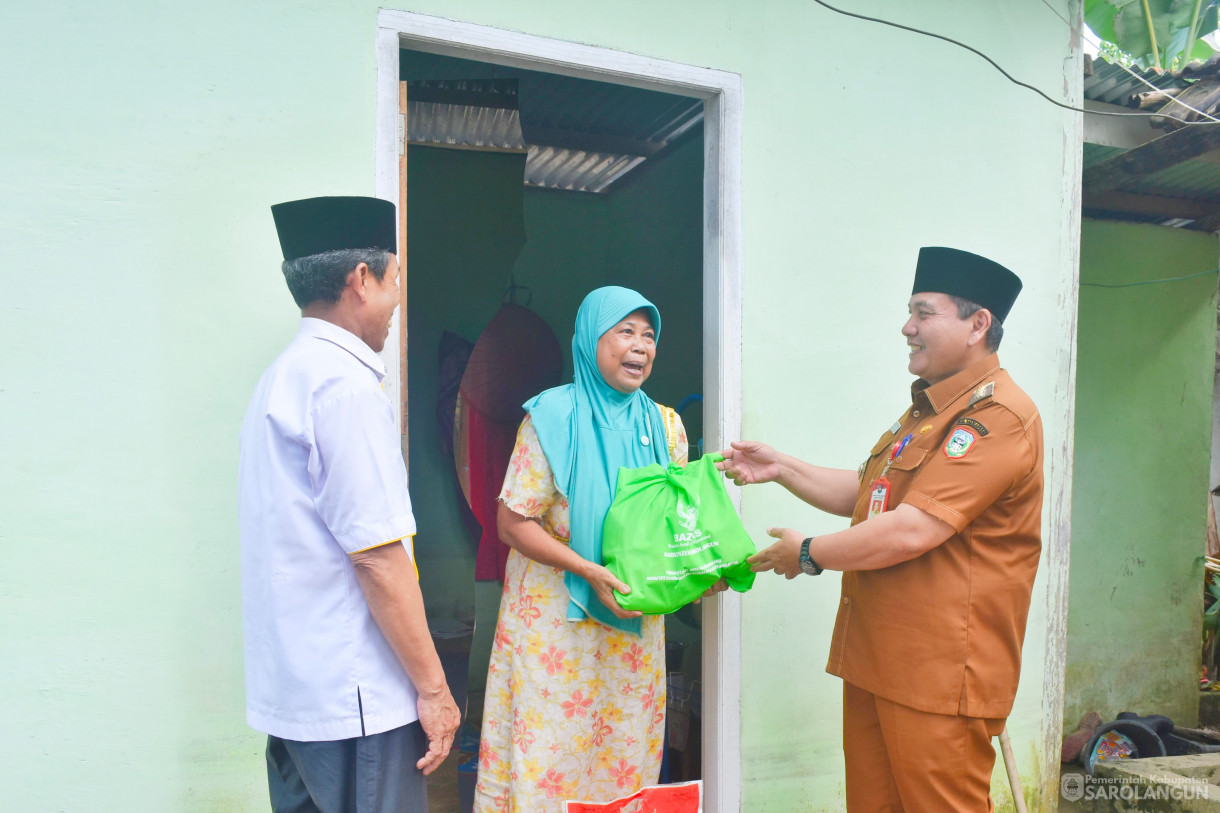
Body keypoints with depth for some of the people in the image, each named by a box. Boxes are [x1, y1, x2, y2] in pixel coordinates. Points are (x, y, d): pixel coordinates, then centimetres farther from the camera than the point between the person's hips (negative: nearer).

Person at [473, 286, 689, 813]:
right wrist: (590, 571, -21)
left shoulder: (665, 426, 5)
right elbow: (513, 524, -11)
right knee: (547, 754, 3)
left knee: (624, 756, 13)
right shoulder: (553, 416, -9)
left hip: (634, 623, 4)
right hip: (555, 619, -4)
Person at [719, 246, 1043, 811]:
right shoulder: (925, 409, 18)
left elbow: (913, 530, -24)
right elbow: (866, 495, 24)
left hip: (938, 676, -9)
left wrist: (809, 553, -12)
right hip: (874, 658, 9)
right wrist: (780, 468, 13)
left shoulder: (997, 415, -17)